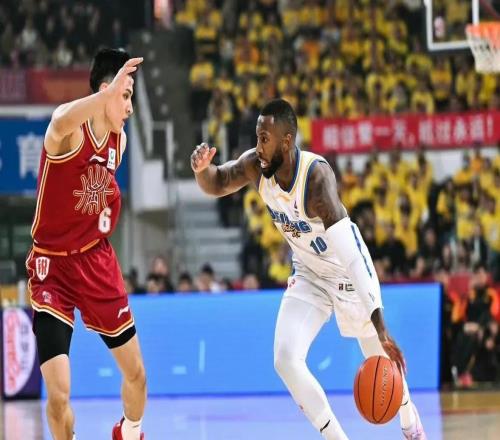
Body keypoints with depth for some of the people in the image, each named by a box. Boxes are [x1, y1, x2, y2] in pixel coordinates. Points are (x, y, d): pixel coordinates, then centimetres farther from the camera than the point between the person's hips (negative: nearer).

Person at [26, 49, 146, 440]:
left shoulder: (119, 139, 3)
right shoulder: (70, 128, -20)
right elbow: (62, 123, -49)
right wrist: (112, 90, -61)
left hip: (98, 261, 6)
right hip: (53, 265, -6)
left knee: (136, 372, 14)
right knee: (58, 394, -13)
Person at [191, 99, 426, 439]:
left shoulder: (316, 175, -37)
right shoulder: (257, 165, -20)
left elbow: (352, 257, -41)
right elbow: (216, 184, 1)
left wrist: (380, 329, -45)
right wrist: (202, 168, -27)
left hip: (349, 273, -5)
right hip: (308, 275, 5)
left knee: (381, 359, 15)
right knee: (286, 360, -14)